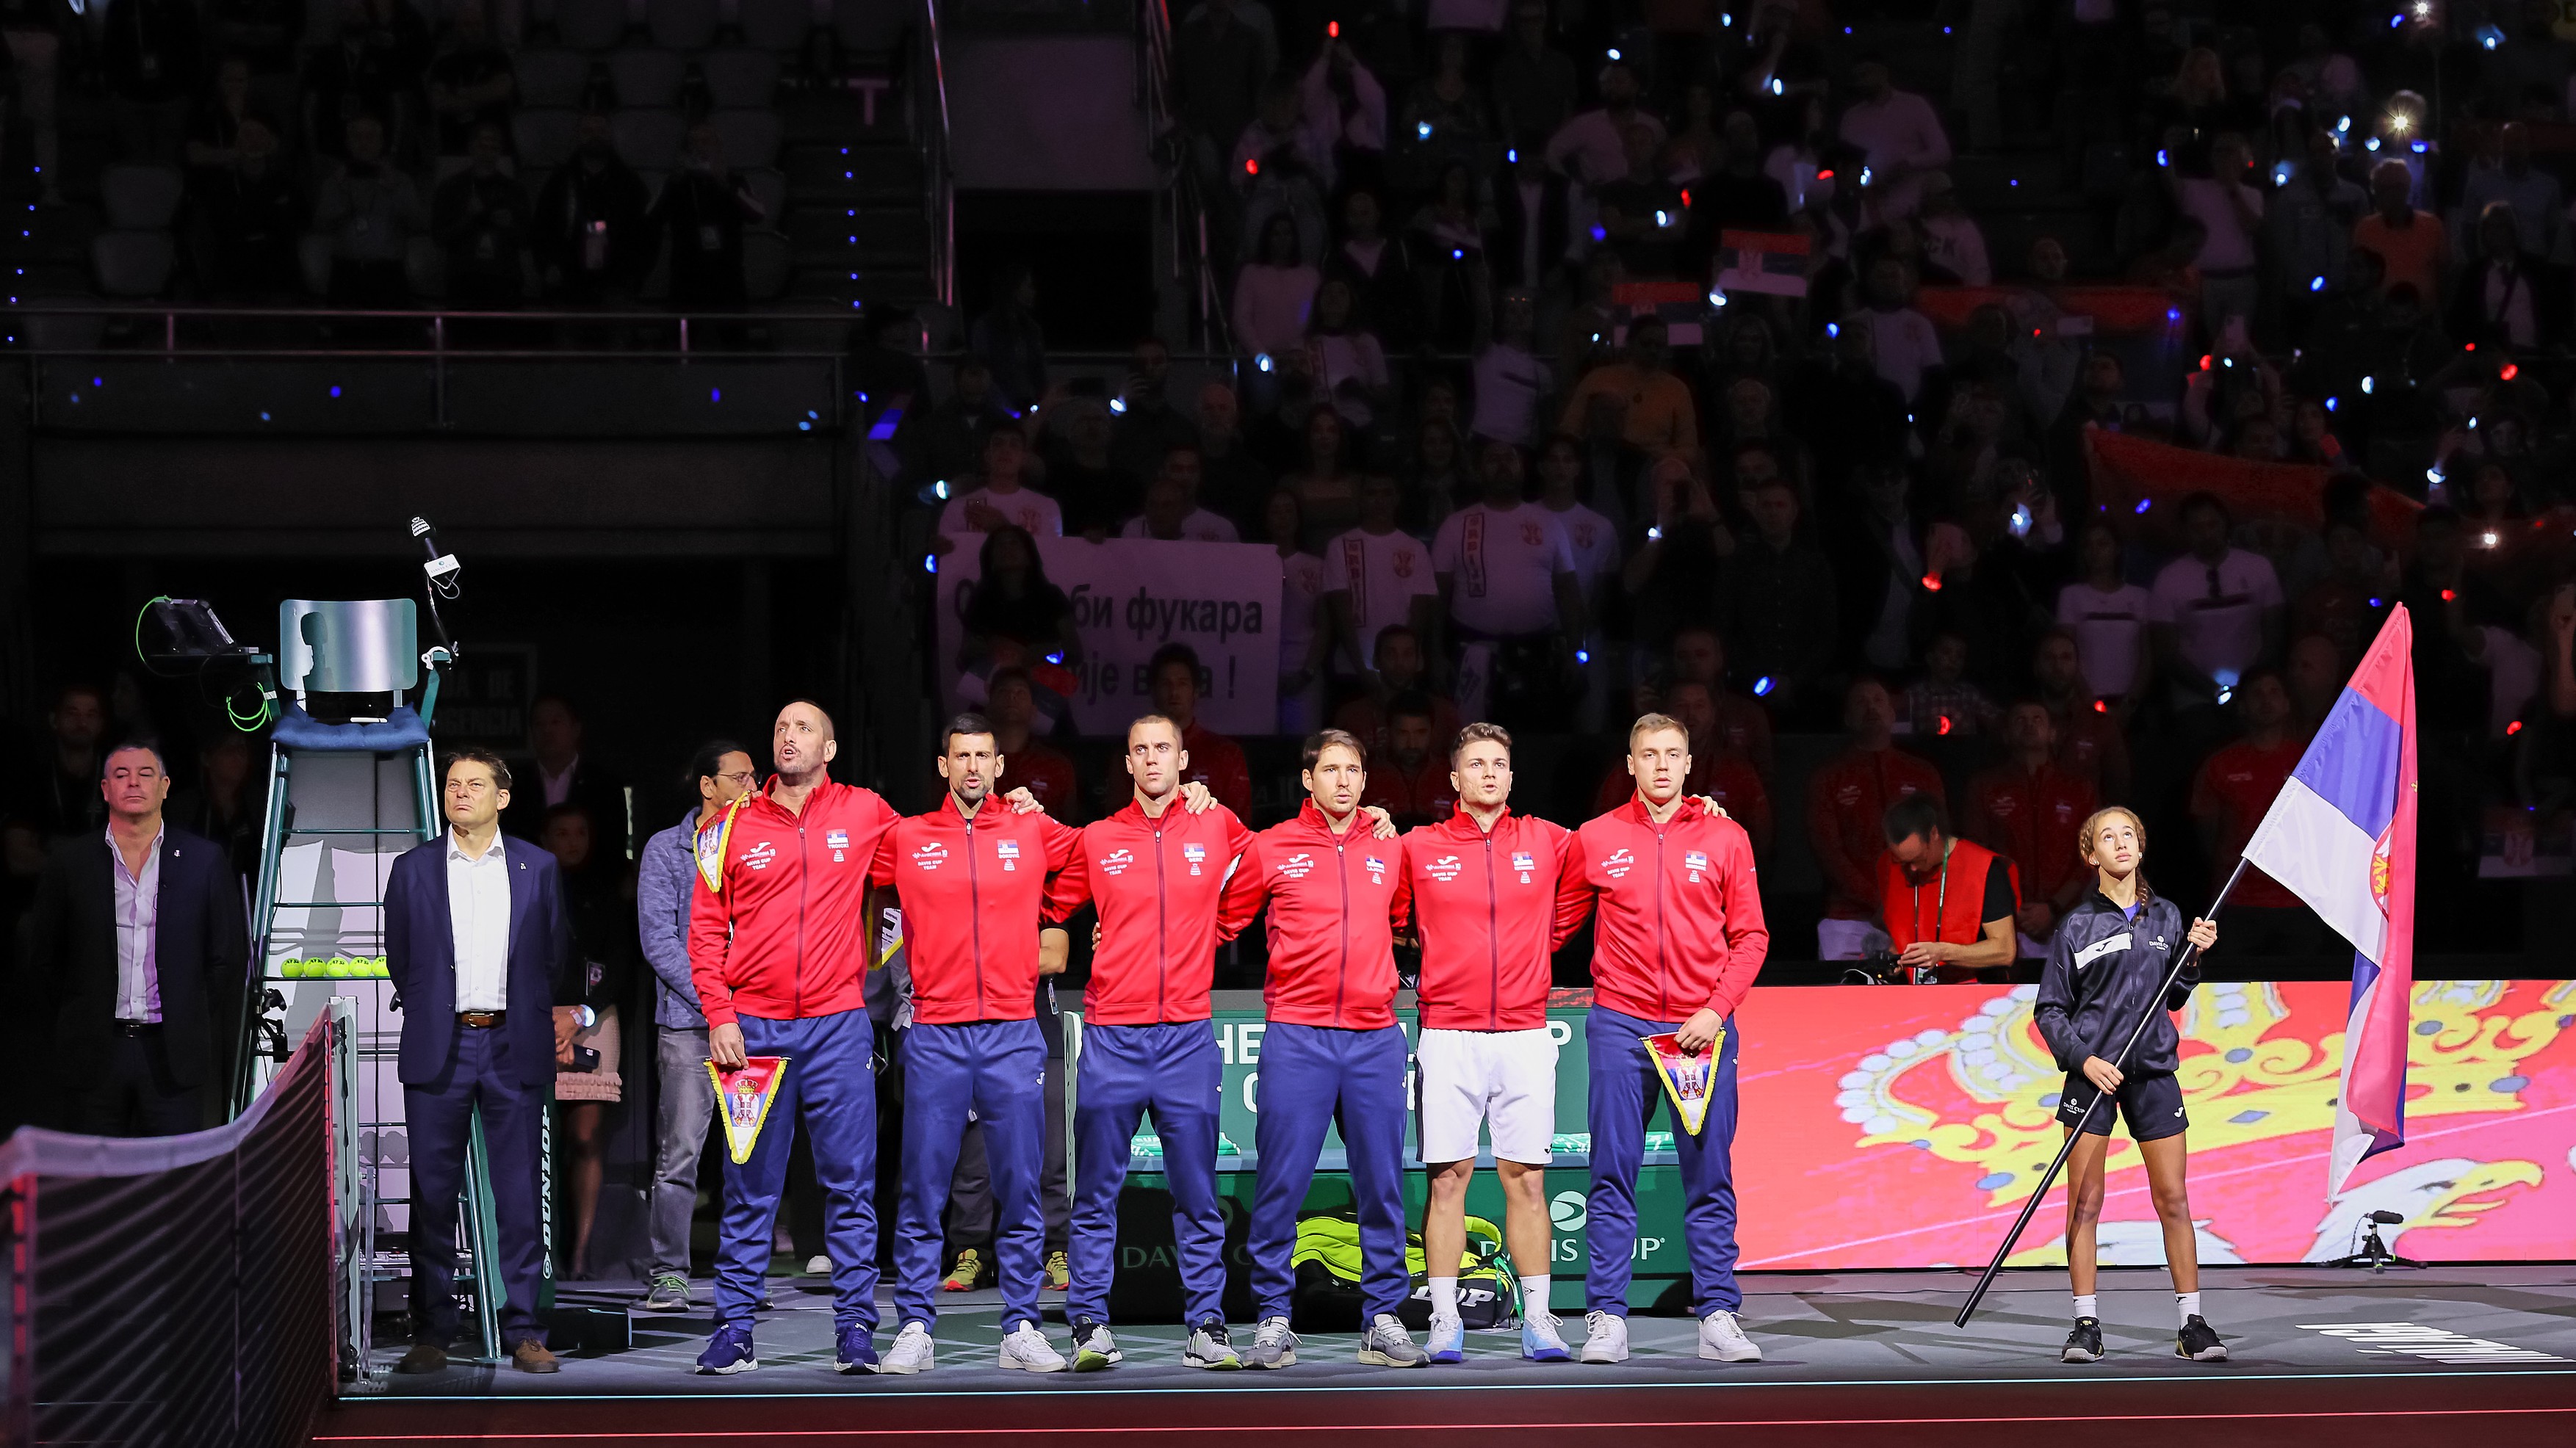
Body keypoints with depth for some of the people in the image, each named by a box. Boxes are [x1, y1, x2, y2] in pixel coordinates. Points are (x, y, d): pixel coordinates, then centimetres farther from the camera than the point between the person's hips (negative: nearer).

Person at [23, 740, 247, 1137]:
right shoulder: (69, 861, 7)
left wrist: (215, 1052, 2)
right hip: (93, 1055, 0)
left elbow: (228, 962, 7)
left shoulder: (205, 860, 6)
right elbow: (40, 962, 10)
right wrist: (55, 1046, 4)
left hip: (174, 1056, 0)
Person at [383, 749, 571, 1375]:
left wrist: (560, 1014, 5)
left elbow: (558, 954, 13)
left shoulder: (539, 867, 8)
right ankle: (432, 1333, 6)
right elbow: (398, 959, 14)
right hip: (438, 1048, 0)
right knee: (433, 1193, 1)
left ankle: (524, 1331, 4)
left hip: (515, 1048, 0)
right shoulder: (412, 870, 8)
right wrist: (432, 1017, 9)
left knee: (520, 1194, -1)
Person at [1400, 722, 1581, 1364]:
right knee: (1447, 1177, -2)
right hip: (1447, 1037, -1)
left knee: (1526, 1178, 1)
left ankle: (1538, 1320, 5)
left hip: (1524, 1035, 1)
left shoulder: (1548, 842, 7)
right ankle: (1444, 1320, 2)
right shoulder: (1418, 848, 4)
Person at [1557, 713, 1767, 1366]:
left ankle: (1718, 1317, 6)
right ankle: (1606, 1318, 2)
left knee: (1709, 1176, 2)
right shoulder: (1596, 839, 6)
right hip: (1621, 1024, 0)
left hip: (1702, 1026, 0)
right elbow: (1557, 921, 14)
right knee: (1613, 1173, -1)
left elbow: (1750, 936, 5)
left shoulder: (1726, 839, 5)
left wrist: (1717, 1008, -6)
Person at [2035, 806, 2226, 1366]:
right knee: (2085, 1200, -3)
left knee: (2174, 1199, 1)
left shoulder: (2166, 916, 9)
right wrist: (2083, 1059, -12)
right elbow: (2049, 1010, 1)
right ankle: (2086, 1324, 3)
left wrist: (2193, 956, 2)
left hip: (2153, 1068, 3)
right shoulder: (2077, 926, -1)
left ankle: (2192, 1324, 7)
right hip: (2093, 1071, -2)